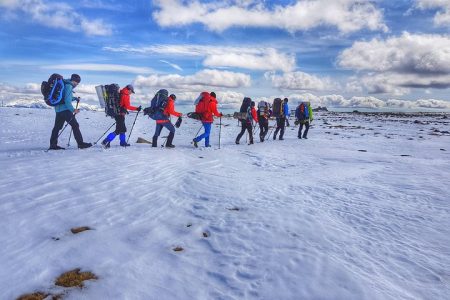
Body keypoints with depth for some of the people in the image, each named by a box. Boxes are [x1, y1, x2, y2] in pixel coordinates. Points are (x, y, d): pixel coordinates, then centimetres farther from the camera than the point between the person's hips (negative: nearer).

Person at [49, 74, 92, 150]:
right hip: (65, 109, -10)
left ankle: (53, 145, 14)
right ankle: (80, 144, -5)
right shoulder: (68, 86, -12)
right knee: (75, 125, -6)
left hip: (58, 109, 10)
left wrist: (74, 98, 15)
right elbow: (67, 100, -19)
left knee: (57, 127, 11)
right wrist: (73, 110, -18)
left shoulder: (65, 85, 18)